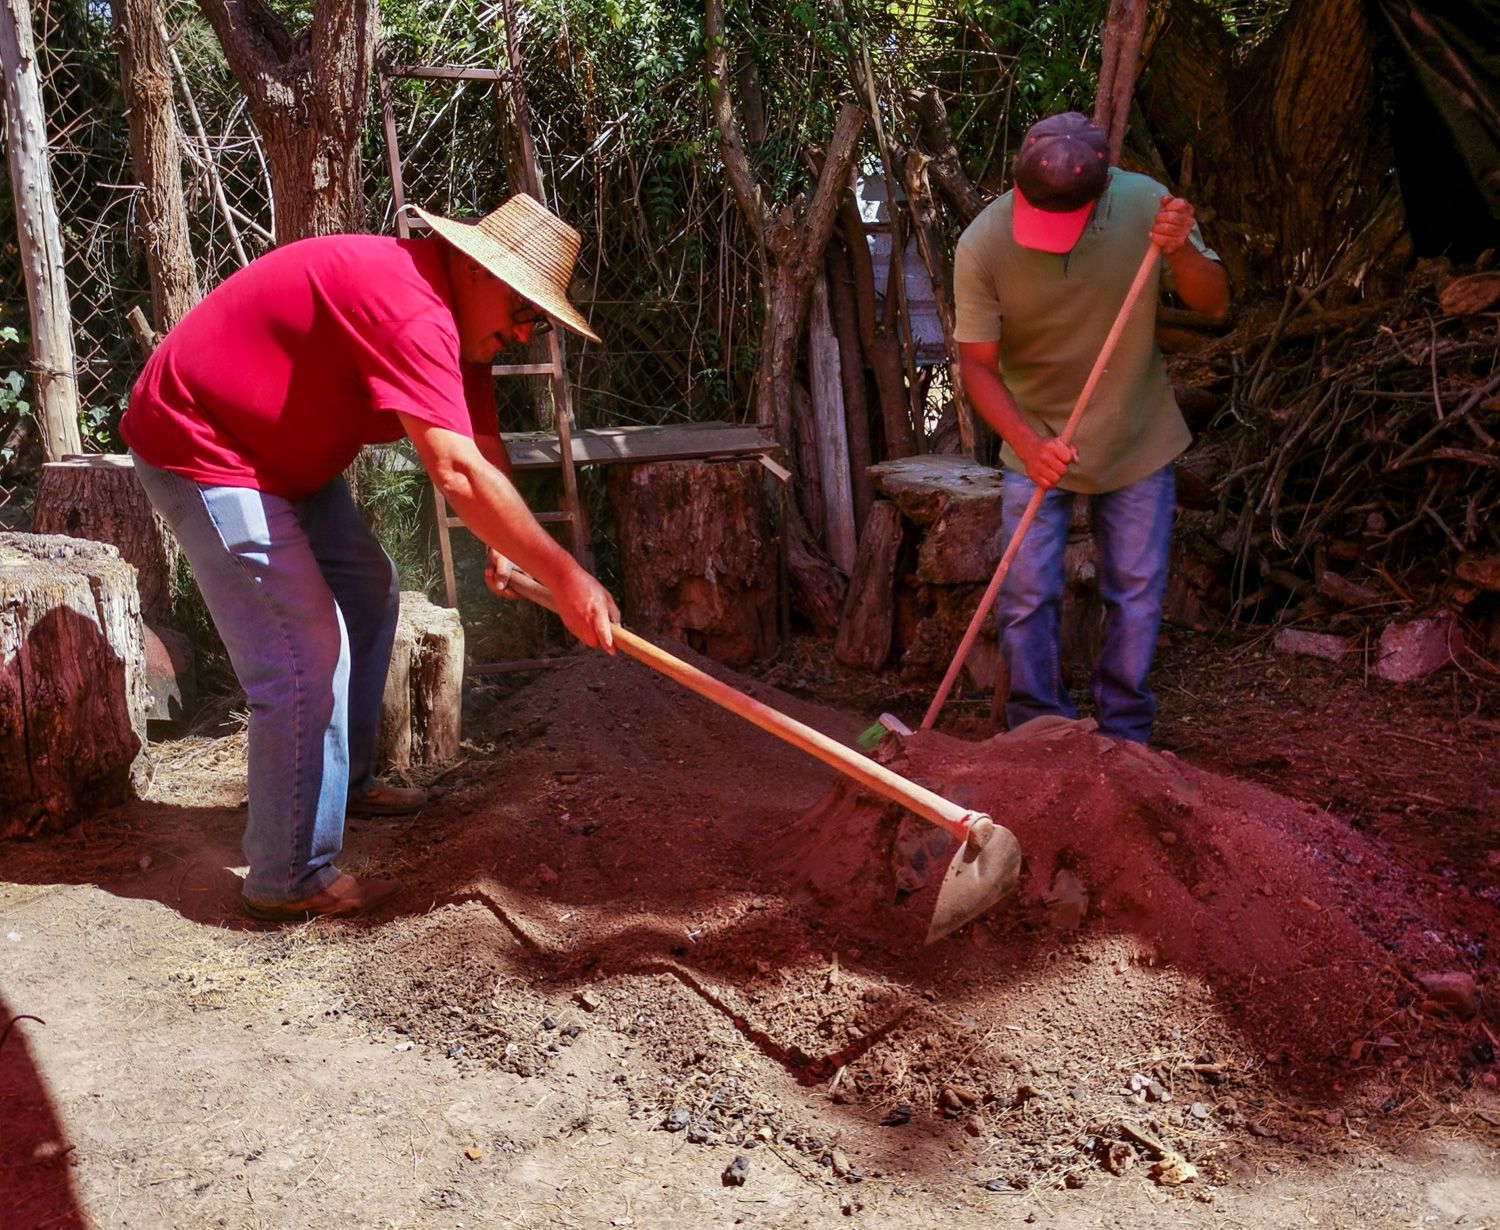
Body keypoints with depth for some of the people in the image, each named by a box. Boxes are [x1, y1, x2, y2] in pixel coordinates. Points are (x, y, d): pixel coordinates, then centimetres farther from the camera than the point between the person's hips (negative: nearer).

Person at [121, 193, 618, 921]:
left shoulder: (458, 321, 3)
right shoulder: (408, 306, -31)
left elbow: (483, 450, 0)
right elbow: (456, 473, -40)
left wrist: (505, 547, -16)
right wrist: (563, 576, -38)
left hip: (284, 451, 11)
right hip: (202, 450, -11)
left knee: (368, 592, 19)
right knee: (304, 661, -14)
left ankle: (343, 783, 34)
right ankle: (290, 881, -2)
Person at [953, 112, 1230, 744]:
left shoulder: (1144, 203, -16)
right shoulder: (981, 245, -20)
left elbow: (1215, 304, -11)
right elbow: (977, 364, -16)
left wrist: (1180, 251, -33)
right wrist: (1029, 444, -31)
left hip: (1138, 441, 2)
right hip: (1035, 442, -1)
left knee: (1136, 595, 8)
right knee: (1028, 596, -4)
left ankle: (1123, 740, 24)